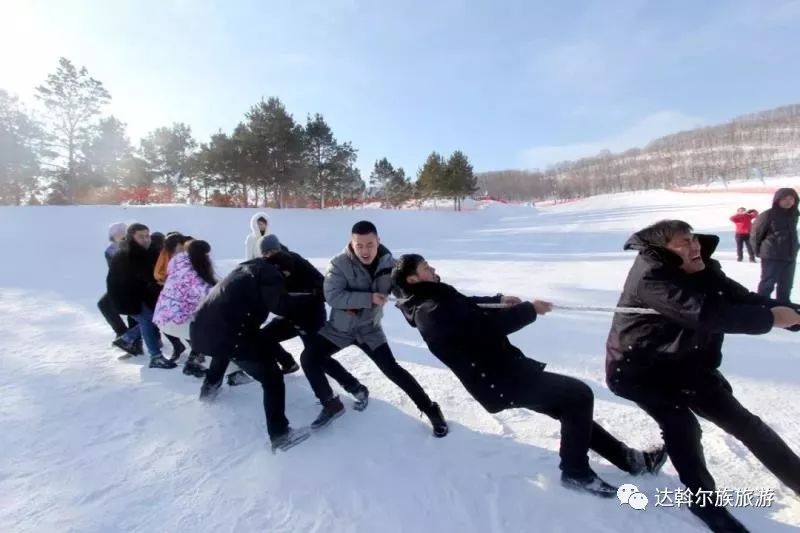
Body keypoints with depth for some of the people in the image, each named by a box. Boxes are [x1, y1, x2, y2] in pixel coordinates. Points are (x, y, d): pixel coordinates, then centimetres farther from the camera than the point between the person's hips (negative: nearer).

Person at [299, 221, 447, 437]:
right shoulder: (340, 263, -21)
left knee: (392, 369, -7)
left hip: (370, 329, 0)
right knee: (309, 358, -8)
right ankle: (331, 404, 13)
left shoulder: (387, 262, -14)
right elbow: (332, 295, -29)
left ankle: (430, 409, 10)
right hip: (339, 327, 1)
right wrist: (369, 298, -32)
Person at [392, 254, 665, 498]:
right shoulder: (432, 312, -24)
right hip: (501, 380, -10)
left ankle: (627, 458, 29)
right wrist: (529, 310, -16)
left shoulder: (433, 301, 9)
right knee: (578, 394, -9)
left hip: (501, 371, 10)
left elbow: (465, 306, 26)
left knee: (570, 405, 15)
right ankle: (576, 471, 8)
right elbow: (486, 326, -28)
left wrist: (498, 299, 9)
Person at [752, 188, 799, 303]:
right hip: (771, 256, -7)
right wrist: (758, 251, -1)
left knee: (786, 285, 15)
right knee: (768, 283, -3)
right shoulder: (768, 215, -12)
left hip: (790, 256, 7)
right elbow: (756, 233, -7)